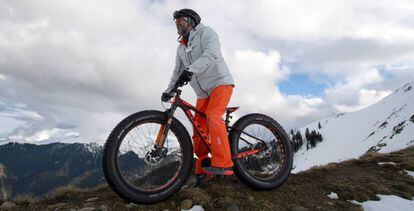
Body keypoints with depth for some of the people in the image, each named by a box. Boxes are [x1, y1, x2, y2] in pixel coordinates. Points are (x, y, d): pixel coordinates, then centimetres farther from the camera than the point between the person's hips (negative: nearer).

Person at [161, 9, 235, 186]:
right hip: (203, 92, 7)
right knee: (199, 130, 1)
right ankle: (203, 169, 13)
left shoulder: (206, 32, -5)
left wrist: (191, 70, -39)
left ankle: (222, 164, -30)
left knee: (212, 116, -30)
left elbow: (211, 53, -25)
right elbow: (178, 71, 15)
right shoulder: (181, 48, 16)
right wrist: (169, 91, 0)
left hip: (220, 82, -6)